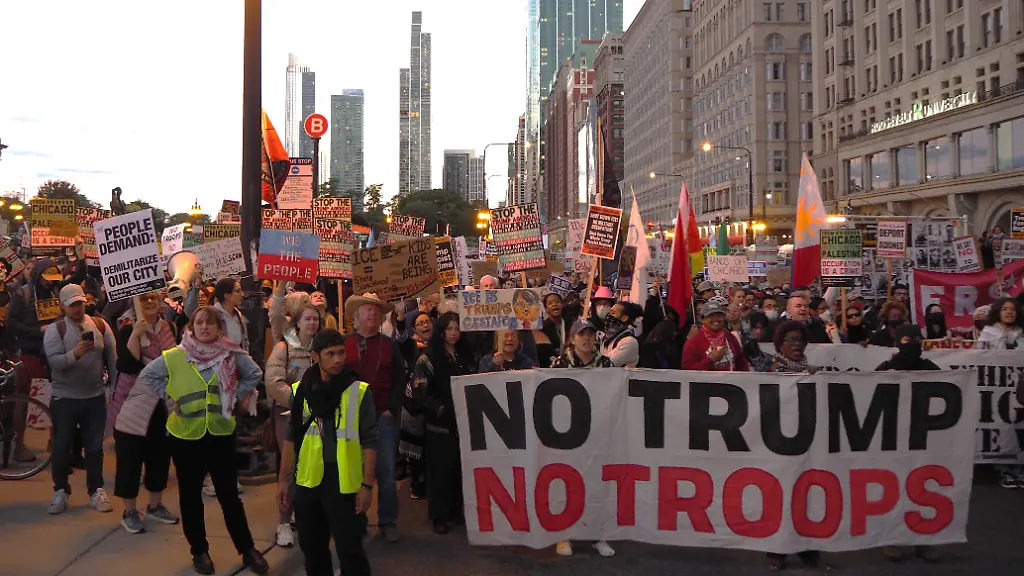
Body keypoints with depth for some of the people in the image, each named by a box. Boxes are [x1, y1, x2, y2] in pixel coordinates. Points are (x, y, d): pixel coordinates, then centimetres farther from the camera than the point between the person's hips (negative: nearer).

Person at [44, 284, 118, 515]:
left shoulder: (100, 325, 1)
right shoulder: (54, 330, -7)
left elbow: (112, 358, 3)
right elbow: (54, 361, -19)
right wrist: (75, 354, -36)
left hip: (95, 397, 2)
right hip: (64, 398, -2)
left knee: (95, 446, 8)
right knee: (62, 446, 7)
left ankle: (96, 490, 18)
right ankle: (60, 491, 22)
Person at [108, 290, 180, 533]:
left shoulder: (169, 328, 5)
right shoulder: (128, 330, -8)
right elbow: (128, 366, -23)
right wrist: (135, 334, -27)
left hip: (163, 403, 5)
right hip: (133, 404, -5)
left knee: (160, 455, 13)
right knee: (130, 458, 2)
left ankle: (155, 506, 28)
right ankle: (129, 512, 15)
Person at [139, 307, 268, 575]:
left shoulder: (232, 354, -6)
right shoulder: (175, 357, -8)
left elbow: (255, 375, 8)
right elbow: (147, 375, 5)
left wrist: (234, 397, -1)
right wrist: (170, 398, -3)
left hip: (221, 433, 0)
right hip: (186, 435, 0)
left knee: (229, 494, 5)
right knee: (191, 495, 11)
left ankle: (247, 549, 17)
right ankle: (199, 551, 26)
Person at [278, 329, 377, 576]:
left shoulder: (359, 391, -8)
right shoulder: (301, 390, 2)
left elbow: (369, 442, -6)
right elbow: (292, 438, 10)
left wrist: (367, 485, -9)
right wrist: (284, 480, 9)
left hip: (345, 483, -4)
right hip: (307, 482, 4)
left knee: (350, 550, 1)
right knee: (312, 548, 17)